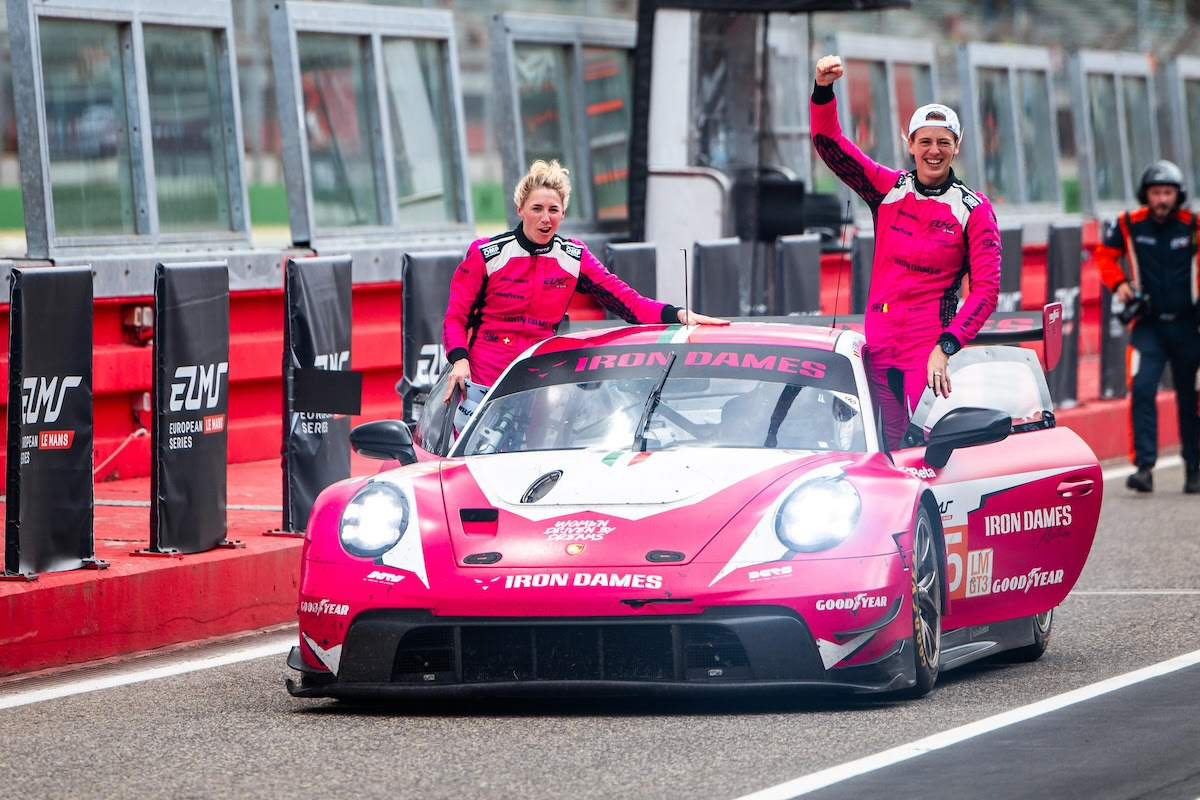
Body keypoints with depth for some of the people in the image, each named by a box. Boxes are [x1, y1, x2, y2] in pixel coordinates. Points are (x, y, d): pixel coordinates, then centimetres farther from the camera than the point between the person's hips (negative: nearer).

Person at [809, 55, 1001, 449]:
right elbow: (828, 141, 2)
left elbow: (986, 289, -5)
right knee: (888, 445, 1)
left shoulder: (973, 209, -1)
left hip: (929, 345, -4)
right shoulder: (888, 188, 8)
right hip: (880, 341, 4)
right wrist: (824, 88, -15)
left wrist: (946, 347, -17)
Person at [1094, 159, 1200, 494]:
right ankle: (1144, 466, -21)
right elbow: (1105, 254, 13)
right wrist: (1118, 283, -2)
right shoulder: (1129, 225, -3)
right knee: (1142, 388, -19)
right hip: (1148, 324, -1)